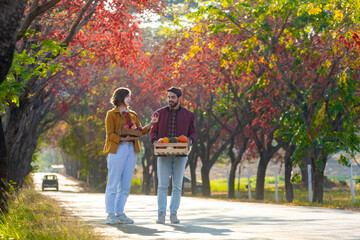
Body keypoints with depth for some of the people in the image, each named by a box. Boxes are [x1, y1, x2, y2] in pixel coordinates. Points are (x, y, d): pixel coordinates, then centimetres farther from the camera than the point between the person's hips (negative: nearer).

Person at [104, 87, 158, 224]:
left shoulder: (132, 115, 20)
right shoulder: (111, 114, 2)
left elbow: (141, 131, 13)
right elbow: (110, 134, -5)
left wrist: (150, 124, -3)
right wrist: (123, 139, -20)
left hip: (131, 150, 6)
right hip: (117, 150, -6)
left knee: (125, 185, 5)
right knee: (113, 184, -6)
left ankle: (120, 213, 10)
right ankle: (110, 214, -4)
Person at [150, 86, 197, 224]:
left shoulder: (188, 115, 7)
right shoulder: (160, 113, 8)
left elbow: (193, 133, 10)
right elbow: (153, 131, 10)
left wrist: (190, 140, -12)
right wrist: (154, 140, -11)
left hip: (180, 154, 0)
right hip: (163, 154, 0)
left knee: (177, 186, 2)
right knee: (162, 185, -5)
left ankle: (174, 214, 7)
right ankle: (161, 214, -4)